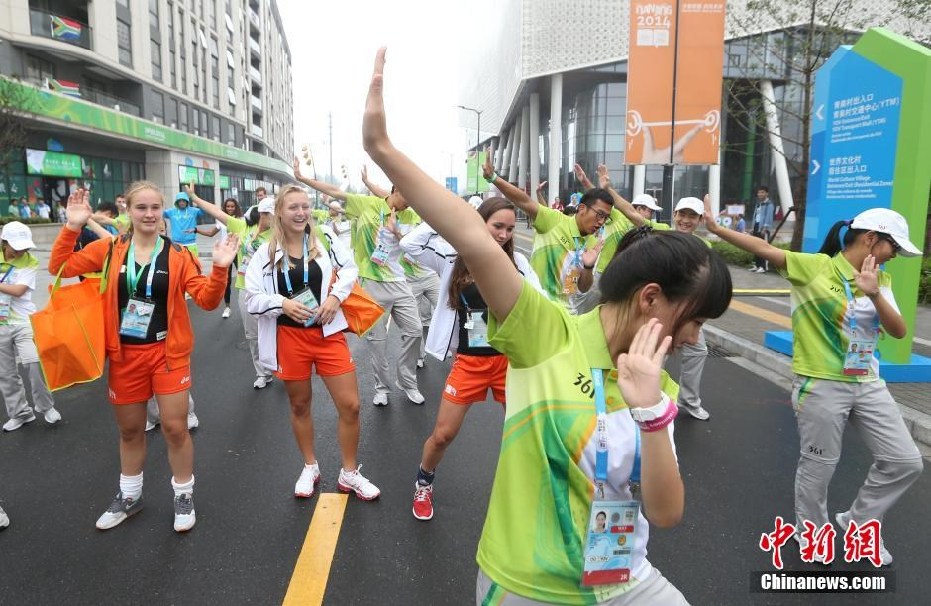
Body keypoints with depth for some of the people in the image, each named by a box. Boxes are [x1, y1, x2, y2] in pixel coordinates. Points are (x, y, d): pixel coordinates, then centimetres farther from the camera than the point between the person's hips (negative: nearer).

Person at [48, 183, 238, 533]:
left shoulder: (178, 255, -5)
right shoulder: (109, 250, -1)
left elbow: (207, 300, -10)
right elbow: (59, 268, -1)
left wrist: (219, 269, -27)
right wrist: (71, 227, -11)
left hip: (167, 352, -2)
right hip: (124, 354, 2)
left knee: (175, 427, 0)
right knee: (129, 429, 16)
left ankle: (184, 496, 21)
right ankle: (129, 496, 36)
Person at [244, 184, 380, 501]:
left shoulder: (324, 238, -2)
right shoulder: (266, 252, -3)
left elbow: (350, 268, 8)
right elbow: (252, 298, -3)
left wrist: (335, 296, -8)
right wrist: (283, 303, -21)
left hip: (327, 332, 0)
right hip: (289, 337, 0)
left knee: (350, 405, 0)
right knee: (299, 405, 14)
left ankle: (349, 473, 20)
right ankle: (310, 467, 36)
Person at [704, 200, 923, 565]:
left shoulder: (881, 280, 7)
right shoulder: (816, 266, -11)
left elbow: (899, 331, -4)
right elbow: (764, 249, -17)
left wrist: (875, 294, -21)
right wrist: (714, 227, -23)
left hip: (867, 383, 7)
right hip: (821, 385, -6)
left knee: (905, 461, 10)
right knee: (818, 467, 8)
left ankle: (858, 523, 30)